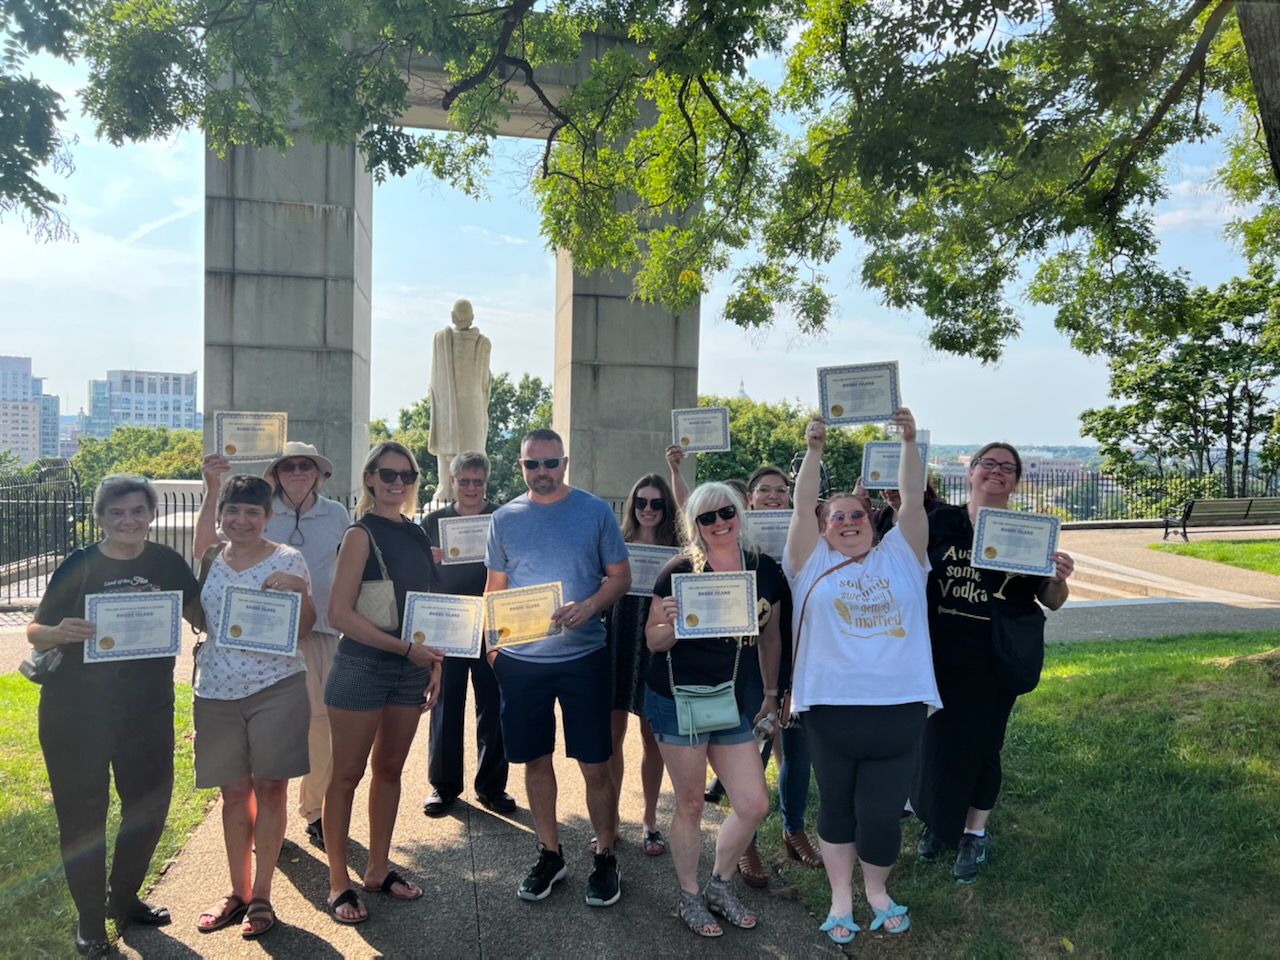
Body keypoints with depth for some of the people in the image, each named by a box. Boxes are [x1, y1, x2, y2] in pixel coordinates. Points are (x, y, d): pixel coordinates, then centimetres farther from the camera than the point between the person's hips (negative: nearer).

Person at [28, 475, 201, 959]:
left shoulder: (167, 562, -1)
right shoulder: (79, 565, -9)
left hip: (148, 710, 3)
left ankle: (123, 900, 38)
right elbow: (34, 631, -6)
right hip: (76, 714, -3)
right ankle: (90, 920, 27)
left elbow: (199, 612, 10)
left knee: (149, 804, 14)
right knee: (82, 813, 7)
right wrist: (59, 632, -27)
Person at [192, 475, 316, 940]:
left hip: (276, 687, -3)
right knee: (234, 791, 12)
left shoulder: (288, 560, -5)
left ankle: (261, 895, 20)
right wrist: (197, 687, 15)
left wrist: (300, 592, -22)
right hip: (218, 692, 4)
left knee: (270, 787, 5)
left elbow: (303, 630, -3)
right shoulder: (209, 562, 7)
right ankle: (238, 891, 28)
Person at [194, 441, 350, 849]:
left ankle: (316, 811, 24)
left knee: (322, 724, 5)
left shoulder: (336, 514, 5)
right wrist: (212, 491, -23)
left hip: (321, 634, 2)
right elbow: (205, 548, -14)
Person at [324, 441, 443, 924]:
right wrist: (406, 648, -19)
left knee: (390, 768, 15)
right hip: (362, 666, -6)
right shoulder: (362, 534, -10)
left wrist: (433, 663, 8)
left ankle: (378, 869, 29)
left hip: (410, 667, 6)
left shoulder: (415, 533, 9)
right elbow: (339, 613, -17)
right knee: (347, 774, 5)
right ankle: (339, 883, 18)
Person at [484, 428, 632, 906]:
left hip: (582, 655, -2)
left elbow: (620, 575, -1)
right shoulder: (505, 518, 6)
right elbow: (495, 586, 11)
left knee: (595, 764, 3)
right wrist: (491, 642, 2)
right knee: (535, 760, 12)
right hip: (520, 659, 3)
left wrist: (587, 607, -19)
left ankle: (605, 858, 21)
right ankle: (549, 854, 30)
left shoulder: (595, 511, -2)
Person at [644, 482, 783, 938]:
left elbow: (769, 636, 13)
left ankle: (719, 885, 32)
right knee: (691, 803, 8)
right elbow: (654, 641, -6)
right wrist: (672, 622, -27)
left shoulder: (766, 569, 0)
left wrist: (771, 692, 17)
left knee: (754, 805, 6)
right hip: (678, 700, -4)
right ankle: (689, 897, 31)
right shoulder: (680, 570, -12)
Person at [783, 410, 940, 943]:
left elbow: (913, 501, 1)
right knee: (836, 807, 13)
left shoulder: (899, 558, 9)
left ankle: (877, 889, 35)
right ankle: (840, 899, 32)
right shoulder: (814, 565, 5)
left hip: (899, 707, 1)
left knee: (883, 812, 7)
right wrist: (813, 451, -11)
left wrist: (909, 442, -6)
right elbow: (802, 507, -4)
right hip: (832, 707, 0)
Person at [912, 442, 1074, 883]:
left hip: (995, 660, -1)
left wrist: (1059, 579, -23)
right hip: (940, 655, 1)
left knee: (981, 743, 9)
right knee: (935, 738, 11)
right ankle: (936, 819, 36)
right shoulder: (939, 522, -1)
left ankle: (974, 833, 30)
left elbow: (1051, 601, 1)